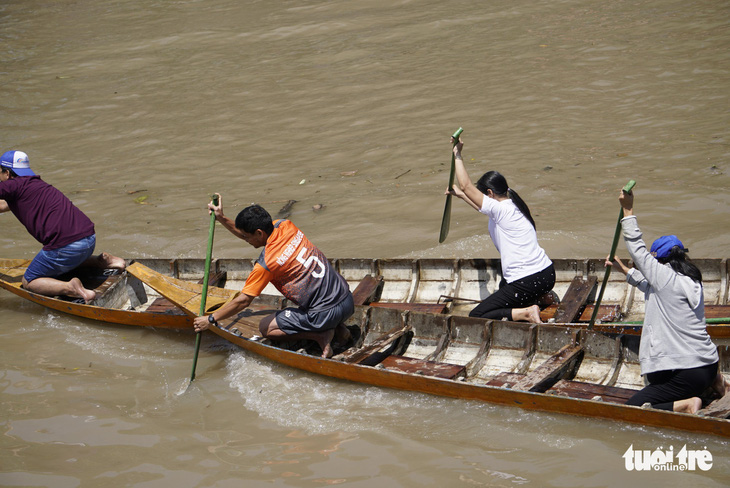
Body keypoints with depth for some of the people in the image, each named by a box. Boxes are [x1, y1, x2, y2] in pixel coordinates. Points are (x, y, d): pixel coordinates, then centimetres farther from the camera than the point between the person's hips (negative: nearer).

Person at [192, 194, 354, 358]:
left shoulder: (266, 263, -15)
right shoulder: (285, 226, 3)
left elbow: (243, 301, -7)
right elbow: (250, 234, 23)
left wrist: (210, 319, 3)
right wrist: (222, 219, 15)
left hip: (326, 313, -7)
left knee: (265, 327, 10)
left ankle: (321, 335, -5)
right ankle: (338, 327, 18)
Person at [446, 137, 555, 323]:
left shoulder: (501, 210, -14)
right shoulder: (512, 206, 13)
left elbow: (466, 185, -14)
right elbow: (483, 208, 34)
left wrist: (457, 155, -6)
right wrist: (460, 194, 40)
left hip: (527, 283, -9)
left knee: (475, 317, -4)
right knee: (505, 285, 44)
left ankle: (525, 313, -16)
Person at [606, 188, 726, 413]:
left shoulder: (667, 278, -13)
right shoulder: (691, 282, 12)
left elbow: (638, 250, -3)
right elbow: (649, 284, 31)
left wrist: (628, 210, 4)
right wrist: (623, 268, 40)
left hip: (686, 373, -9)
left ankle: (685, 404, -21)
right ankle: (710, 382, 20)